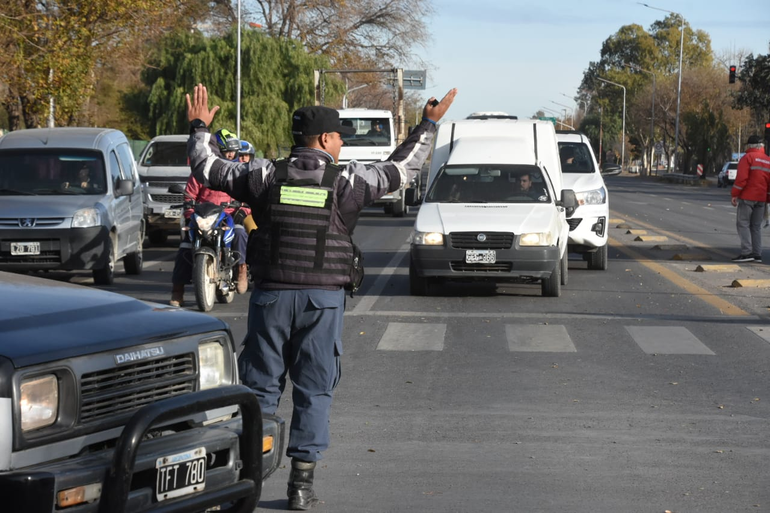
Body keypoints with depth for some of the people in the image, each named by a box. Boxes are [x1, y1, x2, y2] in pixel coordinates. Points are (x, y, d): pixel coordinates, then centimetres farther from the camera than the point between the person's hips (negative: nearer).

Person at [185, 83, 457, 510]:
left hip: (271, 294, 1)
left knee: (259, 386, 9)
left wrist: (199, 129, 26)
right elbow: (402, 168, 8)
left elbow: (206, 169, 8)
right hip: (323, 298, -1)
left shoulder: (266, 176, -1)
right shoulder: (347, 182, -4)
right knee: (314, 390, 5)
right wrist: (428, 125, 21)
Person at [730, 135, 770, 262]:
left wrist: (734, 194, -13)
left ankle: (746, 252, -14)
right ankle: (757, 254, 8)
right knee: (756, 226, 12)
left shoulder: (747, 158, -8)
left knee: (743, 224, -4)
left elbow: (741, 178, -17)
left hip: (747, 197, -7)